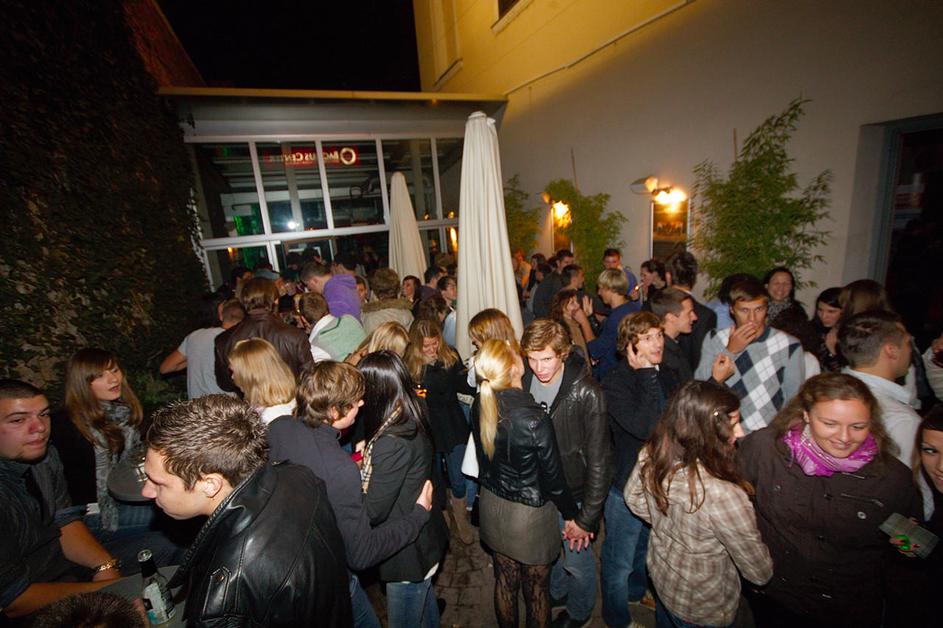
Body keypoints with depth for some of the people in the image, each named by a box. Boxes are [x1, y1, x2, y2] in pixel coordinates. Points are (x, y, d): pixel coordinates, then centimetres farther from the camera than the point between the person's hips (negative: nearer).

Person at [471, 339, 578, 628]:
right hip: (529, 515, -5)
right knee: (536, 588, 22)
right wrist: (573, 514, -1)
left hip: (492, 506, 5)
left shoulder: (479, 406, -15)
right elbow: (553, 479, -19)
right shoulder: (534, 419, -32)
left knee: (505, 581, 27)